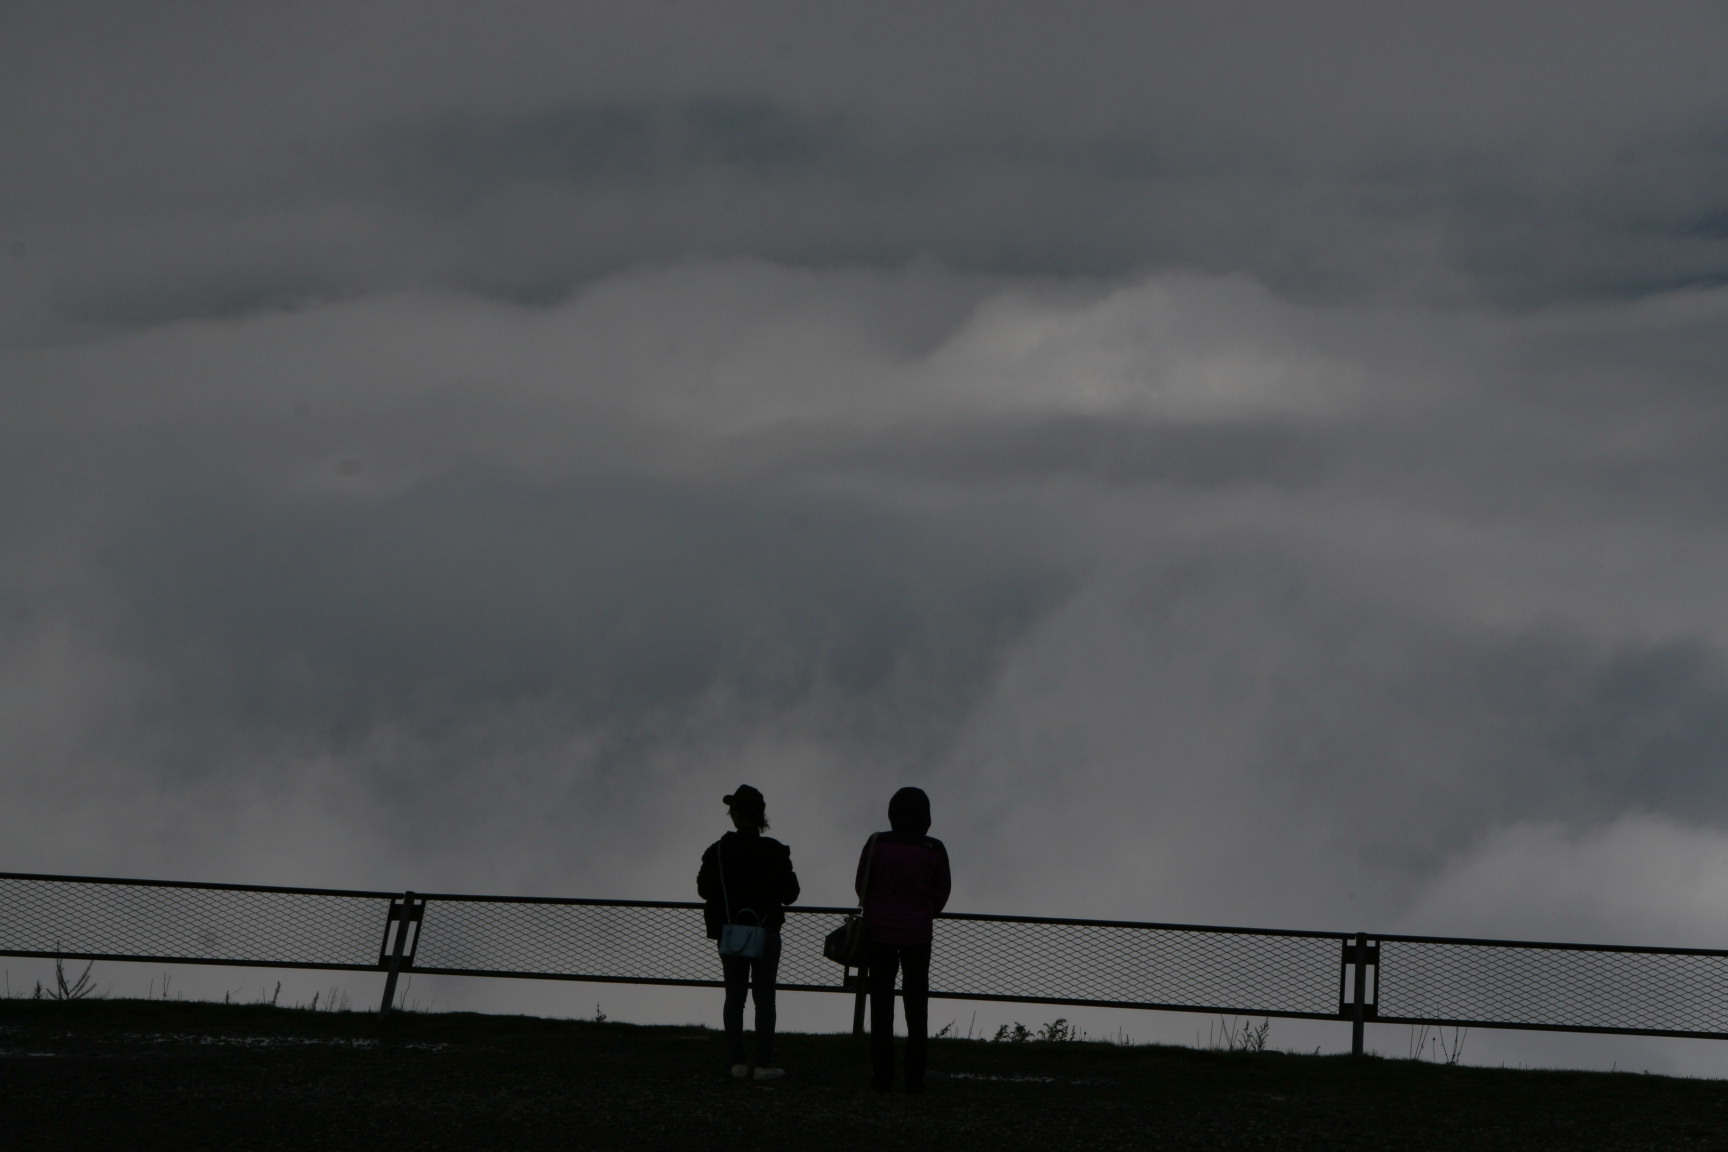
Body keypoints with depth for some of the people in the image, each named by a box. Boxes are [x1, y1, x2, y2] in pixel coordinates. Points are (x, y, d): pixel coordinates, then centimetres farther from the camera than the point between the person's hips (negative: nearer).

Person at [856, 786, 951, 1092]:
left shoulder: (878, 843, -7)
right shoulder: (933, 850, -7)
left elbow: (862, 885, 0)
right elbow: (942, 891, 2)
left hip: (879, 930, 0)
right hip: (918, 934, 0)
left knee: (881, 1001, 5)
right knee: (916, 1003, 8)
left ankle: (882, 1074, 2)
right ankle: (914, 1075, 4)